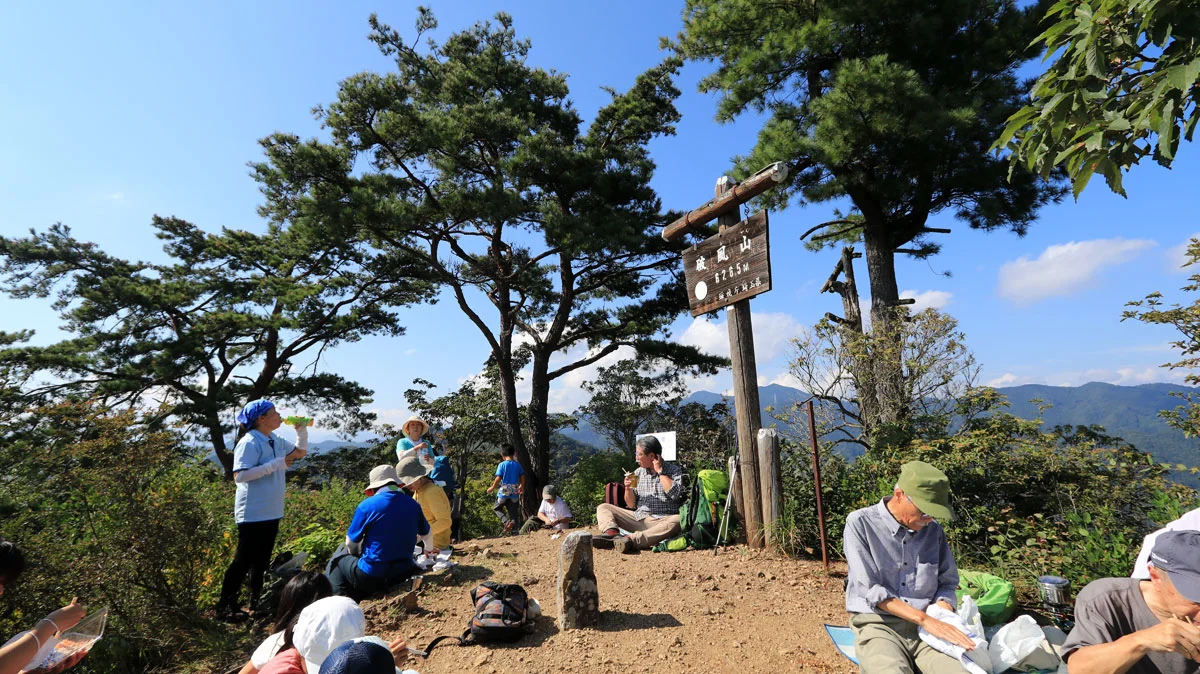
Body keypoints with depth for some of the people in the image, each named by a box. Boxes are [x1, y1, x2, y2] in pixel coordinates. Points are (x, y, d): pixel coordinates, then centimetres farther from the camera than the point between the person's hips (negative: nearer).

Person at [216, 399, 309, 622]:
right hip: (253, 513, -8)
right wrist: (277, 464, -26)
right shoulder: (249, 443, -16)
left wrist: (301, 431, 6)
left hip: (271, 512, 8)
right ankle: (225, 607, 15)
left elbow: (300, 453, 21)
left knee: (262, 560, 16)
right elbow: (240, 476, -25)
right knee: (244, 560, 1)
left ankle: (257, 602, 27)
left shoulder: (276, 441, 8)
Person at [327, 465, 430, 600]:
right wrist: (428, 549, 37)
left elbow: (351, 545, -1)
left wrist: (358, 552, 22)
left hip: (371, 578, -4)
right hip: (402, 575, 4)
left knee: (338, 558, 22)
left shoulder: (367, 505, -11)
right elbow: (427, 536, 15)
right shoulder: (413, 505, 0)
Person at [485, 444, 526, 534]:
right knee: (513, 510, 11)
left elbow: (498, 478, -11)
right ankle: (513, 521, -19)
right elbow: (522, 477, 6)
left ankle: (506, 520, -9)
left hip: (503, 492, -3)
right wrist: (522, 487, 23)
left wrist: (492, 488, 3)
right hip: (514, 492, 3)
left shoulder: (502, 465, -9)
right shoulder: (517, 465, 3)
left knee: (497, 509, 15)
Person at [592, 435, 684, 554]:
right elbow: (631, 505, 15)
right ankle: (612, 533, -36)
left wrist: (660, 471, -8)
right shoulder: (638, 472, 13)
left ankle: (631, 539, -49)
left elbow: (675, 493, -17)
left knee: (677, 521, -37)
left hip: (661, 521, -4)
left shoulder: (674, 470, 3)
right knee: (603, 508, -4)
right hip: (638, 519, 5)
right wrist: (628, 489, -4)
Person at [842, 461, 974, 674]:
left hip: (928, 626, 4)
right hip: (878, 625, -4)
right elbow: (870, 589, -13)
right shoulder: (860, 523, -9)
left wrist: (942, 621, -5)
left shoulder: (933, 530, 7)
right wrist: (925, 619, -19)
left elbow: (946, 584, 14)